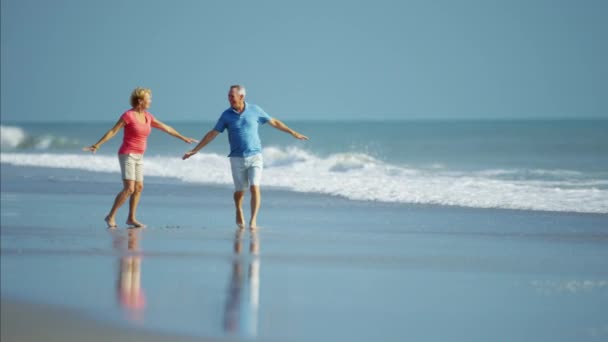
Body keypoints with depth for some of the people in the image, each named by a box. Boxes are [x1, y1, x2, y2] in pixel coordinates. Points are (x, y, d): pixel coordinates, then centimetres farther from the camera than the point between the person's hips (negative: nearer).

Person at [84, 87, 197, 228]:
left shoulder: (147, 116, 8)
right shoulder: (128, 115, -14)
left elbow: (166, 128, 16)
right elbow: (112, 131, -15)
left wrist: (183, 138, 21)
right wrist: (97, 145, -21)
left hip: (138, 157, 8)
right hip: (127, 155, -8)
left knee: (138, 188, 8)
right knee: (129, 189, -16)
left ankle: (131, 218, 17)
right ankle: (110, 217, -9)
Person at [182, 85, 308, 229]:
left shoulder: (254, 110, -2)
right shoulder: (226, 115, -2)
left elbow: (274, 122, 8)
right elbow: (212, 134, 2)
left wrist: (293, 133, 10)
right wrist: (194, 150, -1)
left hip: (255, 156, -1)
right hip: (237, 159, 1)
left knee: (255, 188, -16)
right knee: (239, 191, 8)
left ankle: (253, 220, -13)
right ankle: (239, 212, 38)